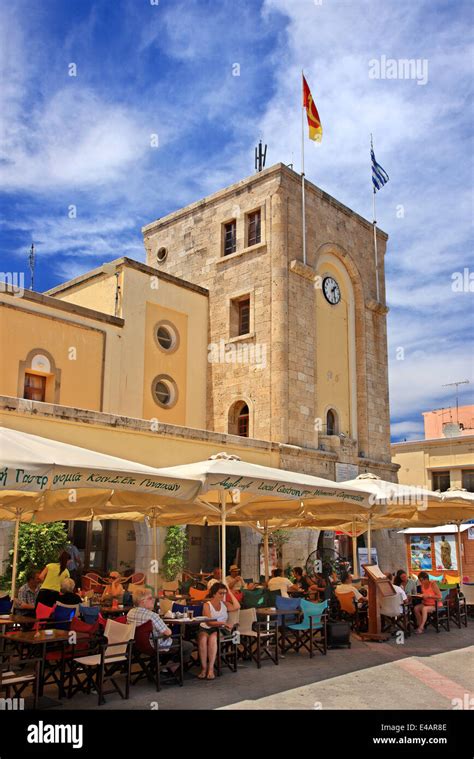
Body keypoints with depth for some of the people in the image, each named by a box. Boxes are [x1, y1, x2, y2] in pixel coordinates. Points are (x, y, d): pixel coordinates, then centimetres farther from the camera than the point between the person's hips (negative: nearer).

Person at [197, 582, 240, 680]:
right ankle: (204, 668, -28)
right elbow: (209, 622, -10)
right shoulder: (207, 605, 1)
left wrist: (230, 592, 1)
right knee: (203, 639, -35)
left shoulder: (225, 604, 13)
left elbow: (237, 607, -6)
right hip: (205, 629, -1)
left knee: (212, 638, -33)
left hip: (220, 630, 1)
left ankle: (211, 669, -32)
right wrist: (223, 623, -20)